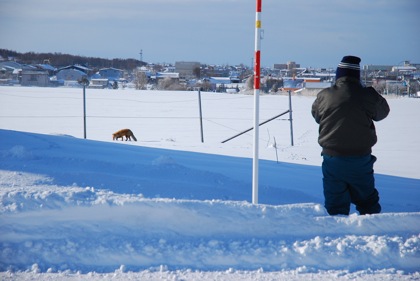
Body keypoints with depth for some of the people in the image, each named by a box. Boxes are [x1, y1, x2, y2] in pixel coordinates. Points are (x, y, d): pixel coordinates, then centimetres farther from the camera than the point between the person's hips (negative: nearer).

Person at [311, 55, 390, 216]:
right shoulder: (368, 96, -9)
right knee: (368, 202, 15)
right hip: (361, 160, 0)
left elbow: (316, 116, 11)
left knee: (335, 204, 8)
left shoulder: (324, 96, -7)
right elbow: (382, 112, 10)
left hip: (332, 159, 0)